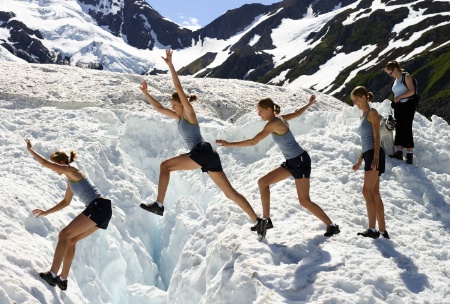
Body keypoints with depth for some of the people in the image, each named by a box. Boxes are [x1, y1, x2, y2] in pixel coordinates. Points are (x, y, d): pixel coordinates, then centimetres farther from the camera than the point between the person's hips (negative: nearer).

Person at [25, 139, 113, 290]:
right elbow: (66, 202, 36)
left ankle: (52, 275, -12)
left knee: (64, 235, -10)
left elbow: (44, 162, -5)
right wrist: (46, 212, 36)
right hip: (101, 210, 10)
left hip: (98, 207, -10)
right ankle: (63, 279, 16)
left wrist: (30, 149, 10)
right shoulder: (71, 179, 25)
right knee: (71, 240, 14)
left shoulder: (71, 170, -2)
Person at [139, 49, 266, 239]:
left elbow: (179, 89, -8)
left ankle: (159, 205, -10)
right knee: (230, 193, 5)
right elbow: (159, 108, 28)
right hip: (207, 156, 10)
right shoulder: (179, 117, 22)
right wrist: (145, 94, 25)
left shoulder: (189, 113, 1)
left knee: (165, 166, -7)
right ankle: (257, 221, 1)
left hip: (202, 153, -10)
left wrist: (170, 66, -10)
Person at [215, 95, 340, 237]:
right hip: (291, 162, 10)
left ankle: (332, 226, 4)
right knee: (263, 182, 6)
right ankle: (266, 220, 10)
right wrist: (309, 104, 43)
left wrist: (229, 144, -21)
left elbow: (253, 142, -24)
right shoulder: (279, 118, 6)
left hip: (300, 160, -10)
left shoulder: (273, 123, -20)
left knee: (304, 201, -8)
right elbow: (297, 113, 24)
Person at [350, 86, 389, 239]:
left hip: (374, 155, -10)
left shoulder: (372, 113, -5)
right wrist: (359, 161, 26)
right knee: (375, 194, 7)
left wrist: (375, 157, -24)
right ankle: (382, 231, 9)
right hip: (368, 155, 10)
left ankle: (372, 229, -16)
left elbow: (376, 137, -13)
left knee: (367, 191, -15)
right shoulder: (363, 116, 21)